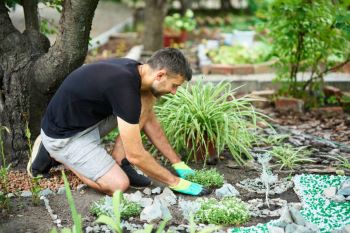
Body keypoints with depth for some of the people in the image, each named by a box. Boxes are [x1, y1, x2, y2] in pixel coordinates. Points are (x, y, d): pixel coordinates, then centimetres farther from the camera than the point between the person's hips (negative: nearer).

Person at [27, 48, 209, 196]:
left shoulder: (134, 70, -4)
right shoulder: (125, 87, -31)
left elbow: (149, 121, 10)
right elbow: (136, 155, -26)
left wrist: (177, 163, 8)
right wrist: (175, 182, -15)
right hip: (64, 135, -8)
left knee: (147, 98, -3)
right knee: (119, 185, -16)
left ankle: (118, 162, 3)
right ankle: (55, 154, 0)